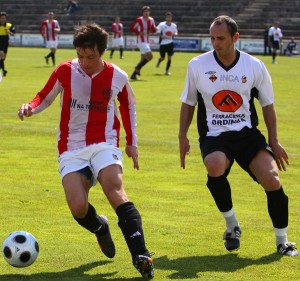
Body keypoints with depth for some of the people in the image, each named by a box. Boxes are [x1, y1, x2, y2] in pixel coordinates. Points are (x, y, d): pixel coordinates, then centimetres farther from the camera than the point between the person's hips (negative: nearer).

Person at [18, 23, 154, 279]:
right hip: (71, 150, 1)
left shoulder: (117, 77, 1)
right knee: (78, 207, -19)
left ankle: (141, 255, -34)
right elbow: (45, 97, 12)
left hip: (104, 145, -1)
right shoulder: (65, 71, -2)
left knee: (115, 190, -28)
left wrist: (132, 142, 21)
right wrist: (30, 108, -11)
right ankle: (100, 228, 18)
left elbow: (128, 106, 21)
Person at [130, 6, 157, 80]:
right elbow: (132, 28, -5)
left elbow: (153, 30, 13)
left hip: (146, 42, 7)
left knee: (143, 59, 7)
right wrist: (139, 33, -19)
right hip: (141, 41, -7)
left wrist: (155, 29, -11)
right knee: (149, 56, -19)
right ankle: (138, 68, -4)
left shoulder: (151, 20, 8)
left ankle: (133, 75, 12)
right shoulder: (139, 20, -10)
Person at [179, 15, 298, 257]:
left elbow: (267, 104, 11)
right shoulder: (197, 65, -1)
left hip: (248, 134, 1)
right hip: (213, 136, -1)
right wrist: (183, 137, 7)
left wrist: (274, 141, 8)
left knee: (272, 181, -18)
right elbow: (188, 103, 12)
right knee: (215, 167, -35)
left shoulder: (255, 66, 0)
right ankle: (231, 225, -11)